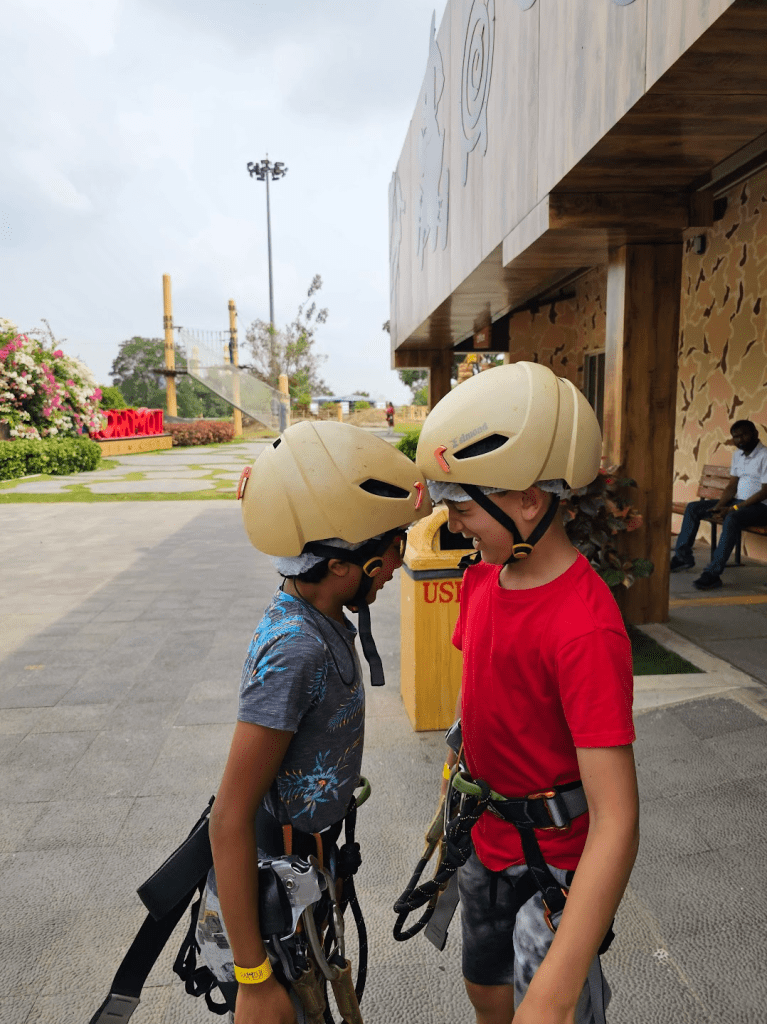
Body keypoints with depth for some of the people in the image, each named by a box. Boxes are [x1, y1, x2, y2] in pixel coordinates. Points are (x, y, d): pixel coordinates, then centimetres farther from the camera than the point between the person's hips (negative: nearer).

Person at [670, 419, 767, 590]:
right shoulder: (737, 455, 12)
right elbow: (732, 485, 12)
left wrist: (732, 509, -21)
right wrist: (719, 506, -7)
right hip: (738, 501, 8)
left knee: (732, 518, -39)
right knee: (693, 508, -1)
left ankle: (713, 573, -40)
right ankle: (683, 555, 4)